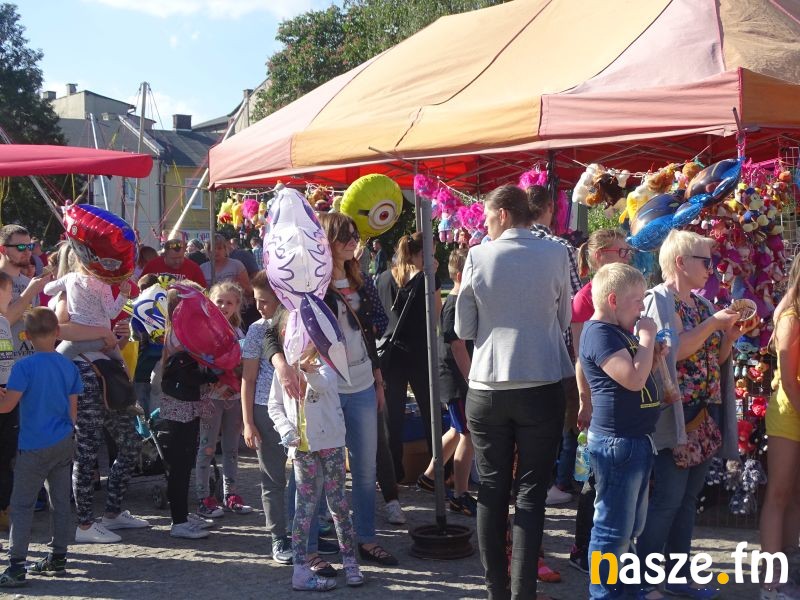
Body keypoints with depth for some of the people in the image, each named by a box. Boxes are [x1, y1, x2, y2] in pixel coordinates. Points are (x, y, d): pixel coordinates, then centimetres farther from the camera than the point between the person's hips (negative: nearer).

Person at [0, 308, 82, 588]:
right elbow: (73, 410, 7)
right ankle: (58, 557, 21)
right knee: (61, 501, 12)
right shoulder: (69, 366, 3)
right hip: (64, 444, 5)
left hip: (35, 446, -5)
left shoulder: (24, 367, -13)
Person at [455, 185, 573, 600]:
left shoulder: (478, 257, -4)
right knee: (531, 491, 5)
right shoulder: (555, 253, -3)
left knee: (492, 489, 11)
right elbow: (563, 320, 9)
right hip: (542, 386, 0)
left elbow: (464, 329, 3)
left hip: (487, 388, 1)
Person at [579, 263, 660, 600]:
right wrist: (647, 338, -14)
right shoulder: (599, 333, -17)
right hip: (617, 441, -11)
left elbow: (639, 372, 27)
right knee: (613, 527, -2)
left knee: (630, 526, 19)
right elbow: (634, 379, -26)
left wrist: (653, 351, 10)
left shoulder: (618, 331, 15)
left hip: (635, 439, 11)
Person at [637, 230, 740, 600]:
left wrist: (730, 336, 0)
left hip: (706, 413, 8)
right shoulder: (659, 300, -8)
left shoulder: (702, 303, 15)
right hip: (676, 415, -8)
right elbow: (671, 351, -20)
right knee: (667, 498, -7)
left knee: (688, 498, 12)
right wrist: (712, 323, -16)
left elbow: (715, 358, 18)